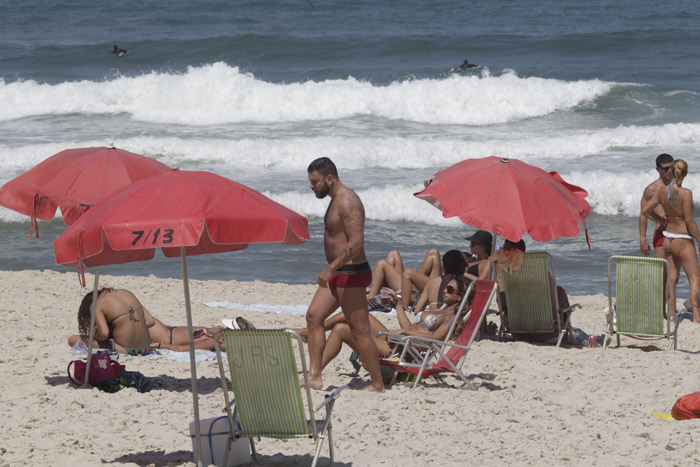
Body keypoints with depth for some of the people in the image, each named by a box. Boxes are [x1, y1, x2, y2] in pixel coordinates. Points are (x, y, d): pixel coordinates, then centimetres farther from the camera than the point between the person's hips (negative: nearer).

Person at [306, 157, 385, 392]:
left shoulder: (348, 202, -19)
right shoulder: (336, 200, 14)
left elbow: (356, 243, -28)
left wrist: (330, 269, -31)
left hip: (351, 273, -11)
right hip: (338, 274, 11)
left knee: (359, 331, -5)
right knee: (314, 316, 4)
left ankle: (377, 385, 2)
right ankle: (314, 376, 2)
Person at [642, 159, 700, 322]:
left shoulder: (662, 191, -2)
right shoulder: (685, 193, -19)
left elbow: (646, 210, 8)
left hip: (667, 239, 6)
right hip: (683, 241, -6)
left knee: (672, 278, 15)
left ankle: (671, 315, 17)